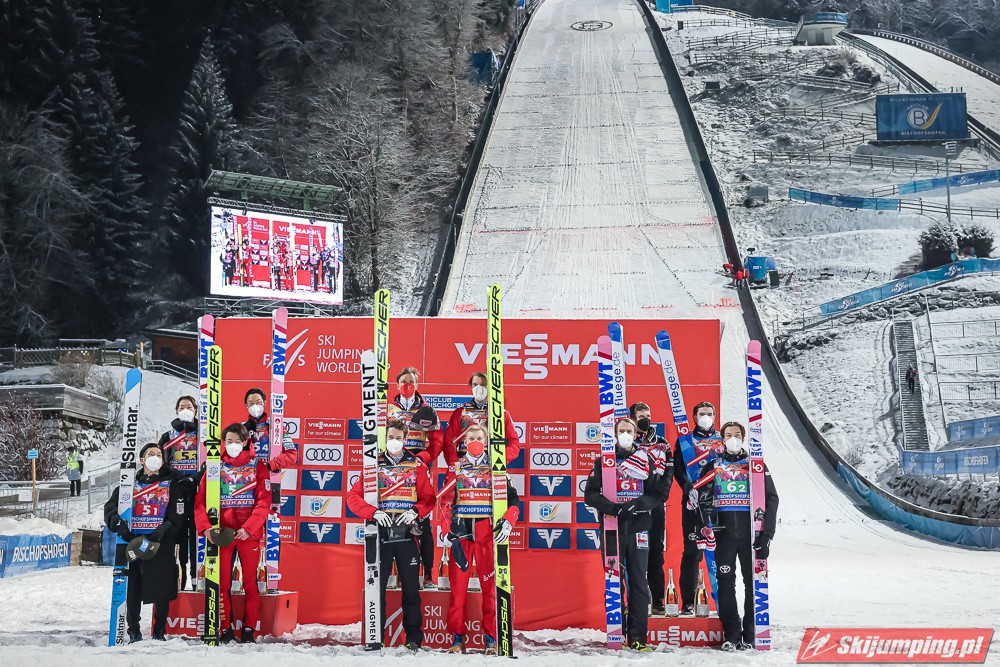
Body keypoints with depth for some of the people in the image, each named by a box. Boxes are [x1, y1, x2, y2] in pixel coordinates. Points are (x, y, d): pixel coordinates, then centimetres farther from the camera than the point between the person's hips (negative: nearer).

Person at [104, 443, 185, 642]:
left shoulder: (171, 484, 9)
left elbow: (177, 516, 2)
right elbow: (111, 508, 6)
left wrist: (161, 532, -14)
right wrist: (120, 527, -12)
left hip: (161, 544, -1)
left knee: (162, 592, 1)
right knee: (132, 590, 1)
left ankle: (159, 632, 13)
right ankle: (133, 632, 11)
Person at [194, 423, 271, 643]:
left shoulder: (257, 466, 5)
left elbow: (264, 501, -3)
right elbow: (201, 500, 4)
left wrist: (249, 528, -16)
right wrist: (205, 527, -12)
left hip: (249, 534, -1)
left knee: (251, 582, 1)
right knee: (222, 582, 2)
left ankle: (249, 628, 9)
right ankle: (225, 628, 10)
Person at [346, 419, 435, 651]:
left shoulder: (417, 466, 8)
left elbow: (429, 498, 9)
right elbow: (353, 497, 3)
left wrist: (415, 511, -11)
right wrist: (373, 512, -12)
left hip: (406, 533, 0)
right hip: (381, 533, 0)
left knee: (411, 588, 2)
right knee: (377, 586, 2)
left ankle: (414, 638, 9)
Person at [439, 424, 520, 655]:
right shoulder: (455, 469, 12)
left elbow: (512, 499, 8)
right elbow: (445, 503, 10)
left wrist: (508, 522, -8)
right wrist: (446, 531, -1)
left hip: (487, 532, 0)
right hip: (461, 531, 0)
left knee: (490, 584, -3)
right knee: (458, 584, -3)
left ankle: (491, 637, 3)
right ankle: (457, 637, 2)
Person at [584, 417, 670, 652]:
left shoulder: (646, 461, 12)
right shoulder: (603, 461, 9)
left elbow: (659, 494, 9)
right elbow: (590, 494, 3)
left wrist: (640, 504, -11)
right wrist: (613, 507, -14)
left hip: (638, 527, 1)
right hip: (612, 527, -1)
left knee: (638, 581, -2)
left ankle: (637, 637, -1)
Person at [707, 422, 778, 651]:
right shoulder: (714, 465, 11)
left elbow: (771, 498, 3)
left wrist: (767, 533, -7)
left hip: (750, 533, -1)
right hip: (724, 534, 1)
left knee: (754, 583, 0)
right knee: (726, 583, -1)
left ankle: (751, 635, 5)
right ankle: (731, 635, 2)